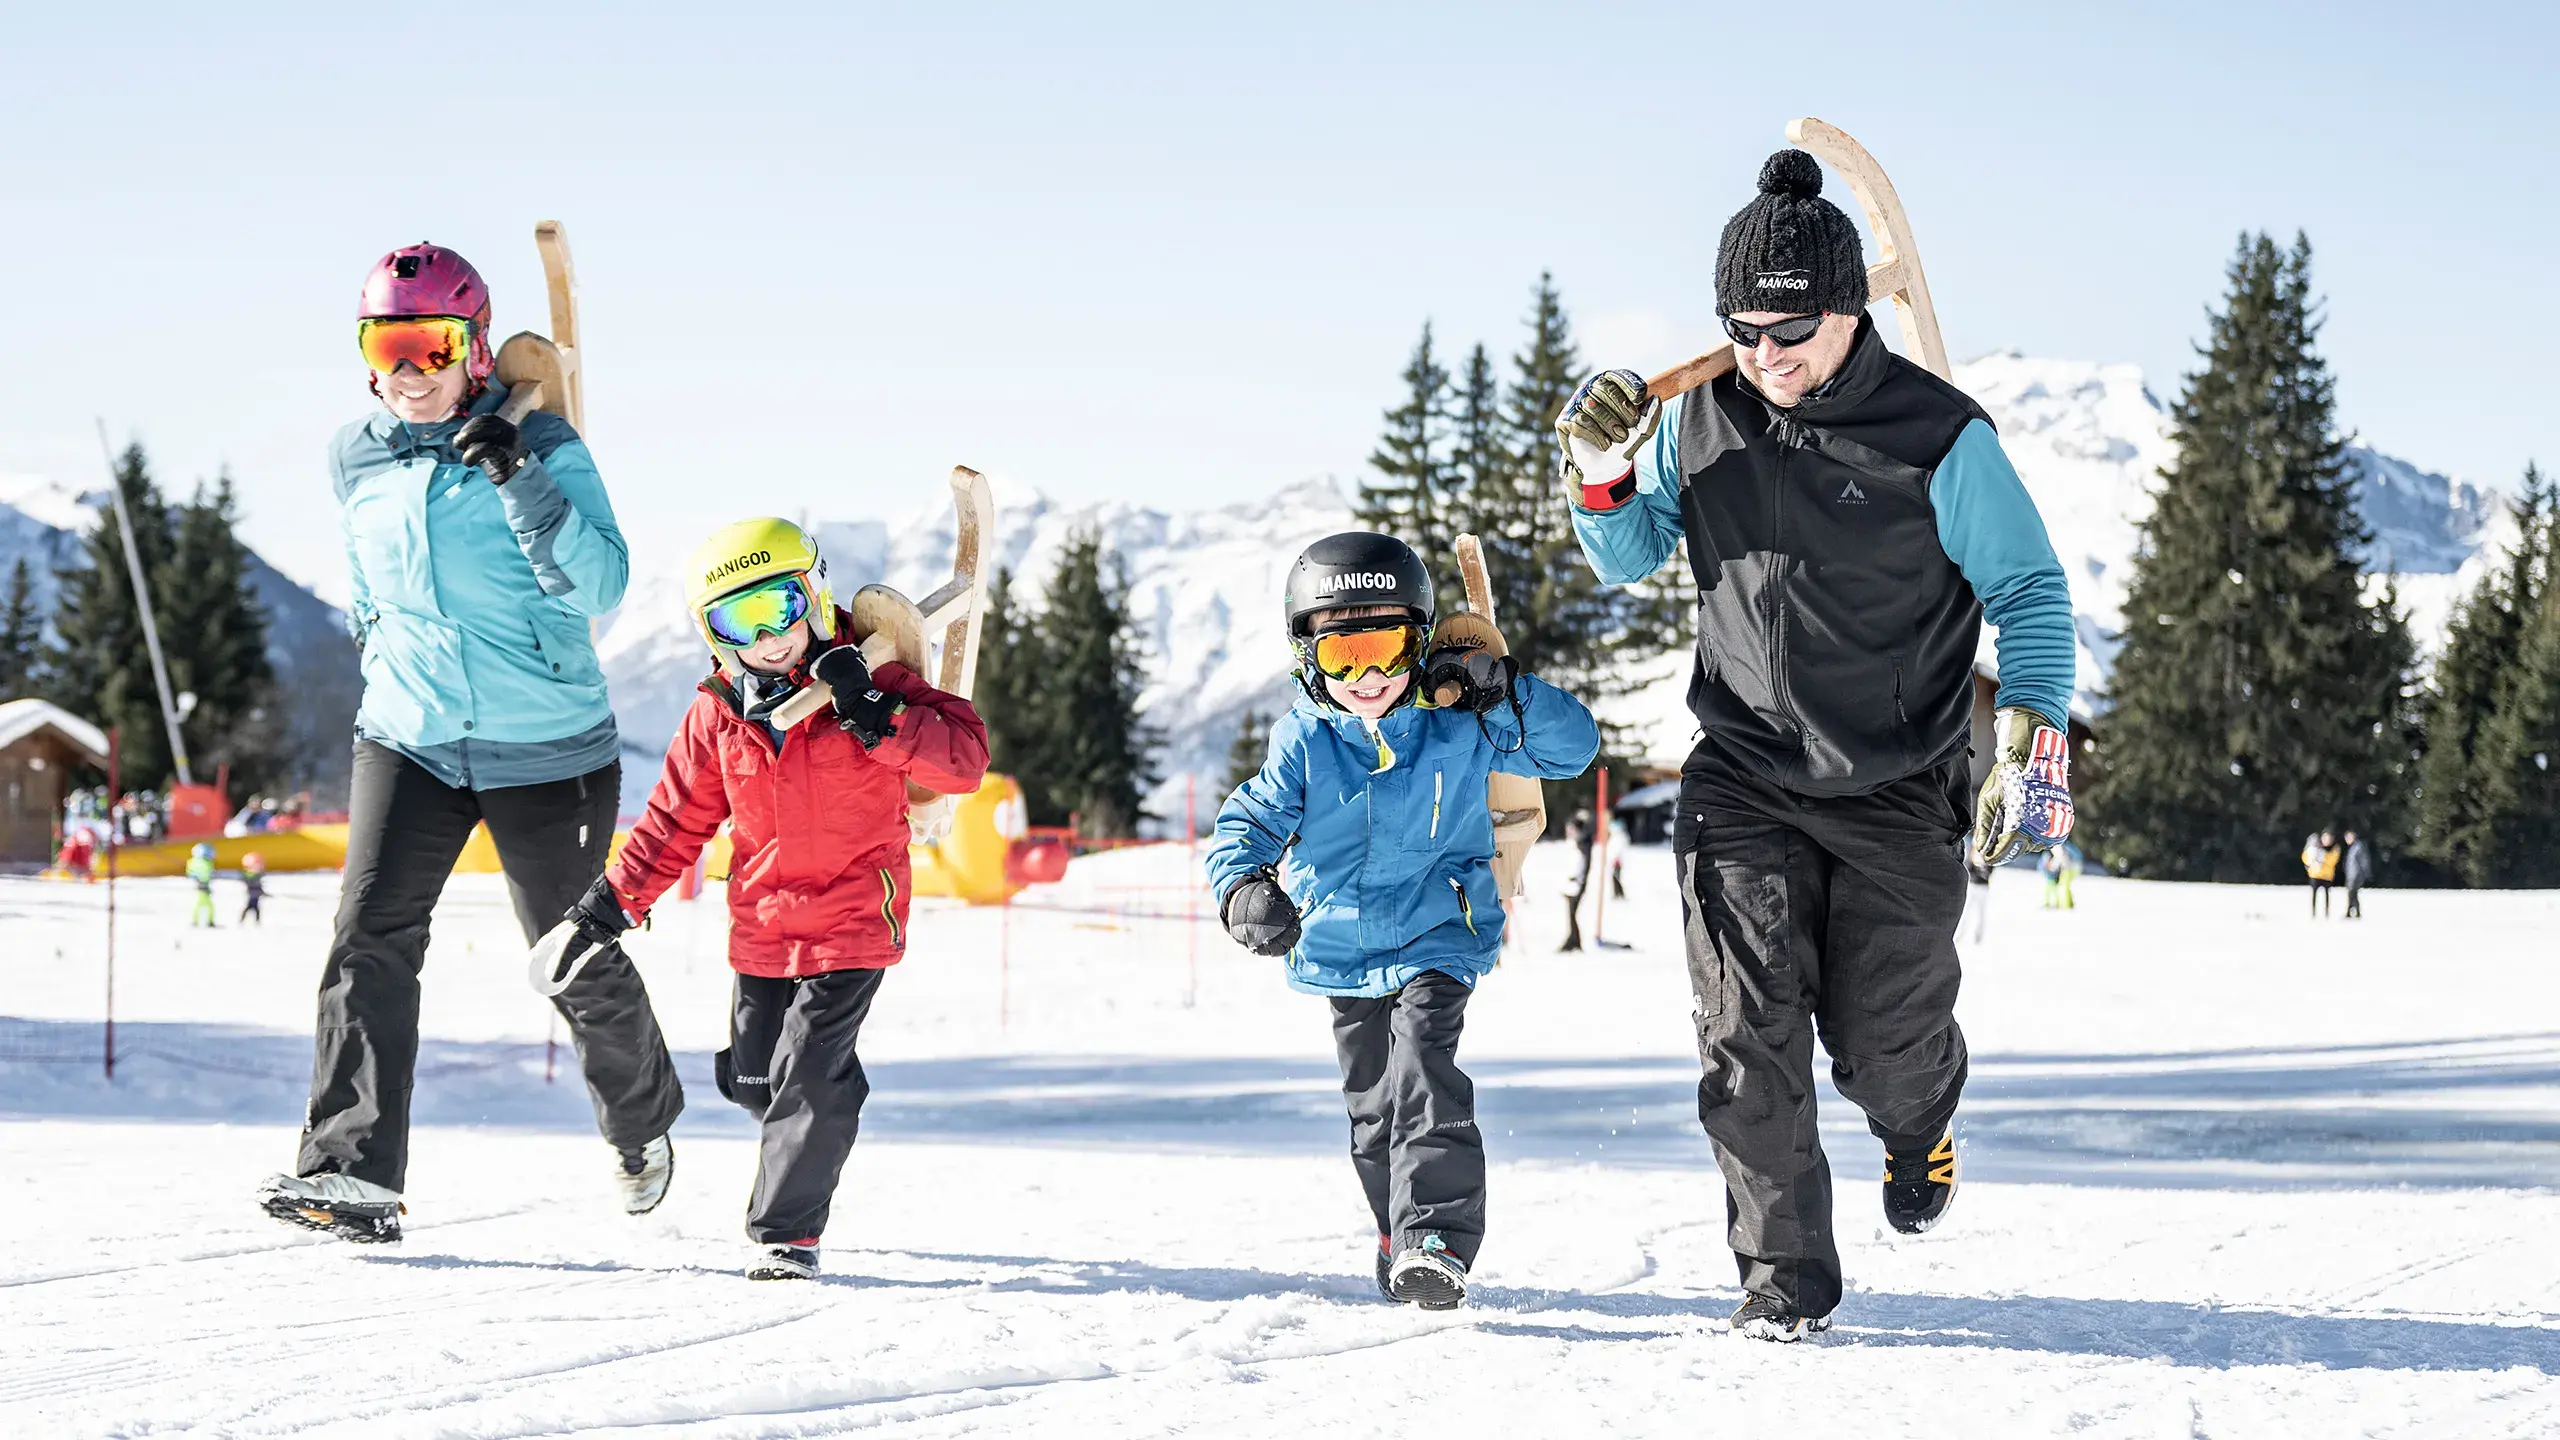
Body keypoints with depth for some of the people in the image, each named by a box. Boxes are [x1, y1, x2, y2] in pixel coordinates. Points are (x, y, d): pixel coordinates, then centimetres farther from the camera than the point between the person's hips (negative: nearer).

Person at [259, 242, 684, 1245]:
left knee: (578, 960, 8)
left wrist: (520, 482, -29)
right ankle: (352, 1170, -20)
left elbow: (600, 587, -20)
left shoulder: (541, 449, -10)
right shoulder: (356, 460, 5)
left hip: (547, 749, -3)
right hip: (410, 741, 3)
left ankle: (642, 1123, 36)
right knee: (370, 935, -16)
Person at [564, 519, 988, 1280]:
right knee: (749, 1076, 11)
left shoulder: (866, 683, -9)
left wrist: (879, 720, -29)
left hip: (852, 917, -5)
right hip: (762, 924, 5)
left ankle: (787, 1231, 0)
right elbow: (679, 817, 10)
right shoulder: (717, 714, 1)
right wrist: (617, 898, 5)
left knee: (809, 1077, -10)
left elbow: (965, 756, -16)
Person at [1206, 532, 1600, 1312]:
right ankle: (1402, 1238, 31)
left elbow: (1572, 746, -2)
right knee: (1372, 1102, 13)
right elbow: (1247, 823, -8)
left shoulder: (1459, 728, -7)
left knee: (1422, 1065, -24)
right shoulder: (1302, 744, -6)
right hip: (1341, 949, 3)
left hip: (1436, 936, -3)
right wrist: (1244, 886, -30)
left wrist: (1507, 693, -19)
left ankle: (1438, 1234, -28)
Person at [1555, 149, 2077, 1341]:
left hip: (1899, 793, -2)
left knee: (1883, 1044, 6)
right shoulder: (1700, 418, -3)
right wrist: (1602, 481, -8)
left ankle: (1919, 1122, 44)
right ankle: (1784, 1272, 5)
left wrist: (2032, 746, -18)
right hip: (1743, 775, 2)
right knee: (1748, 1030, -9)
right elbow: (1630, 561, 13)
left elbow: (2029, 592, -6)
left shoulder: (1938, 438, -14)